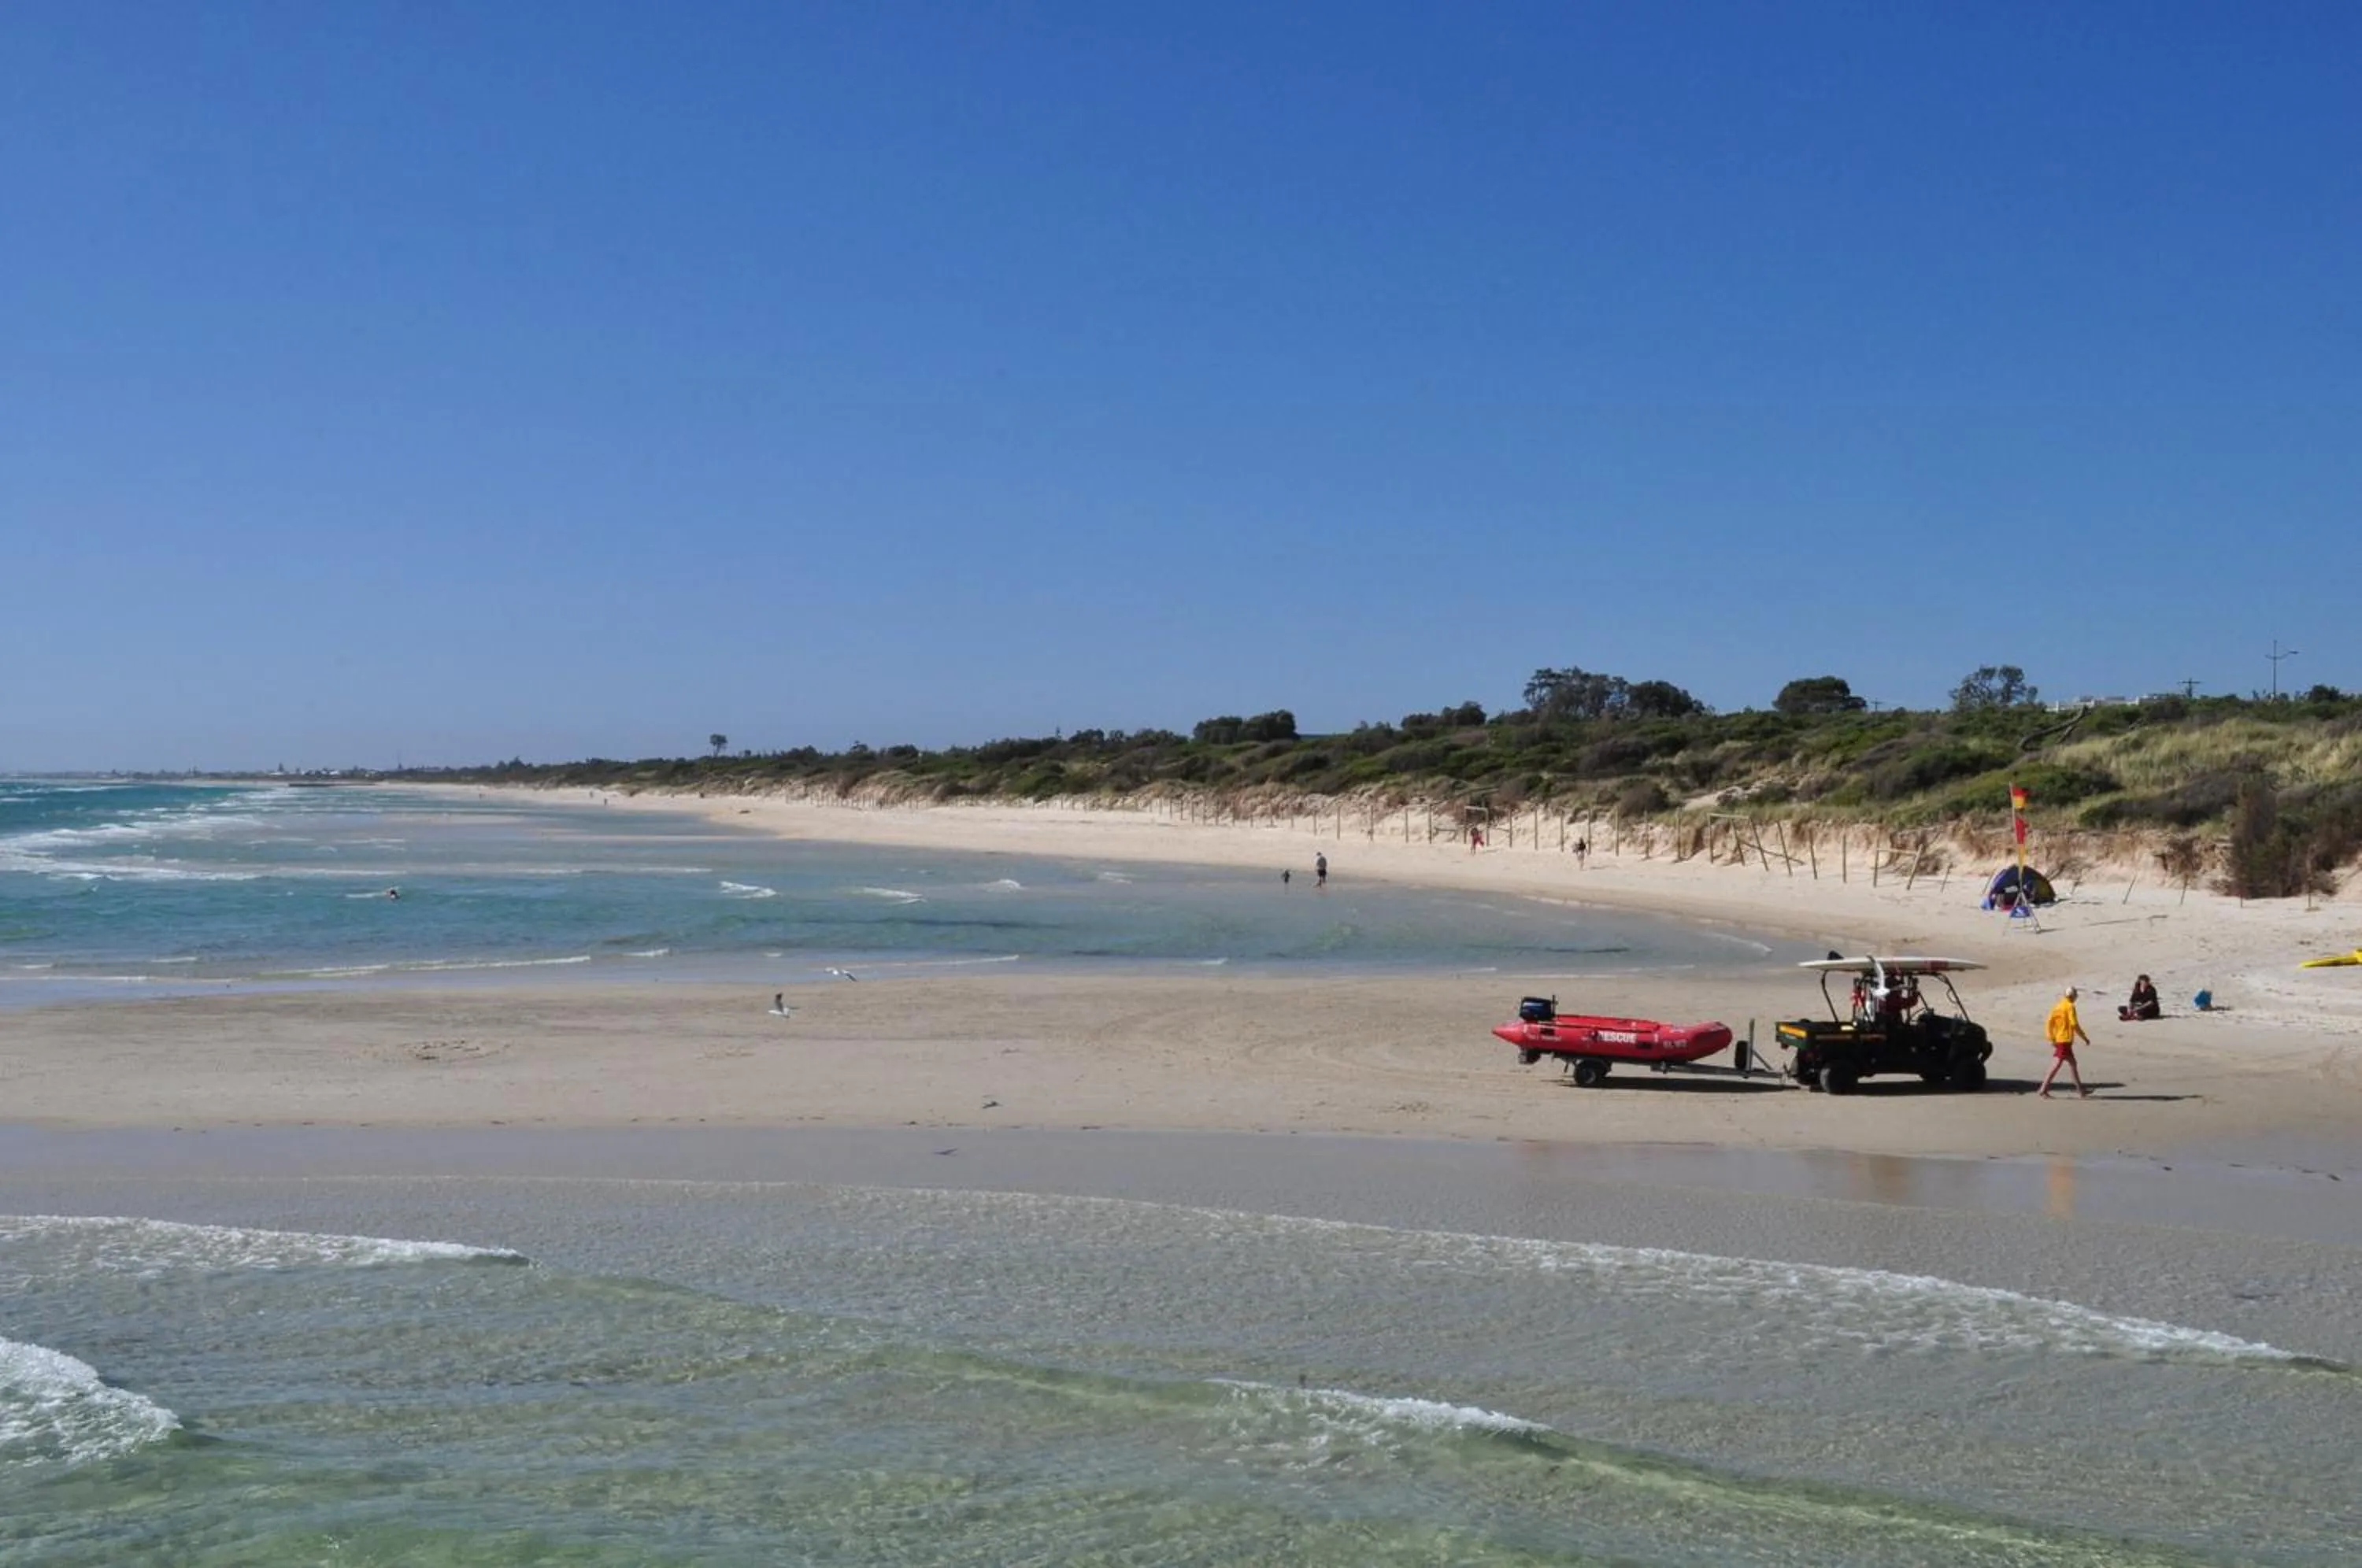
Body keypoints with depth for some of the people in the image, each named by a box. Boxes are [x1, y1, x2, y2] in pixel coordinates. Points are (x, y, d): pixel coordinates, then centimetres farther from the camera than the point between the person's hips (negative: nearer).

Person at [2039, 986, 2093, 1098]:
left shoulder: (2058, 1006, 11)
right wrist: (2085, 1038, -5)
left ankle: (2080, 1090, 22)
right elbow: (2074, 1025, -15)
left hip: (2058, 1039, 9)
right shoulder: (2070, 1006, -11)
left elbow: (2049, 1023, 6)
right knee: (2057, 1065, -9)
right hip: (2065, 1040, -9)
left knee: (2072, 1064, 16)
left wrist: (2051, 1039, 5)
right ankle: (2043, 1089, -12)